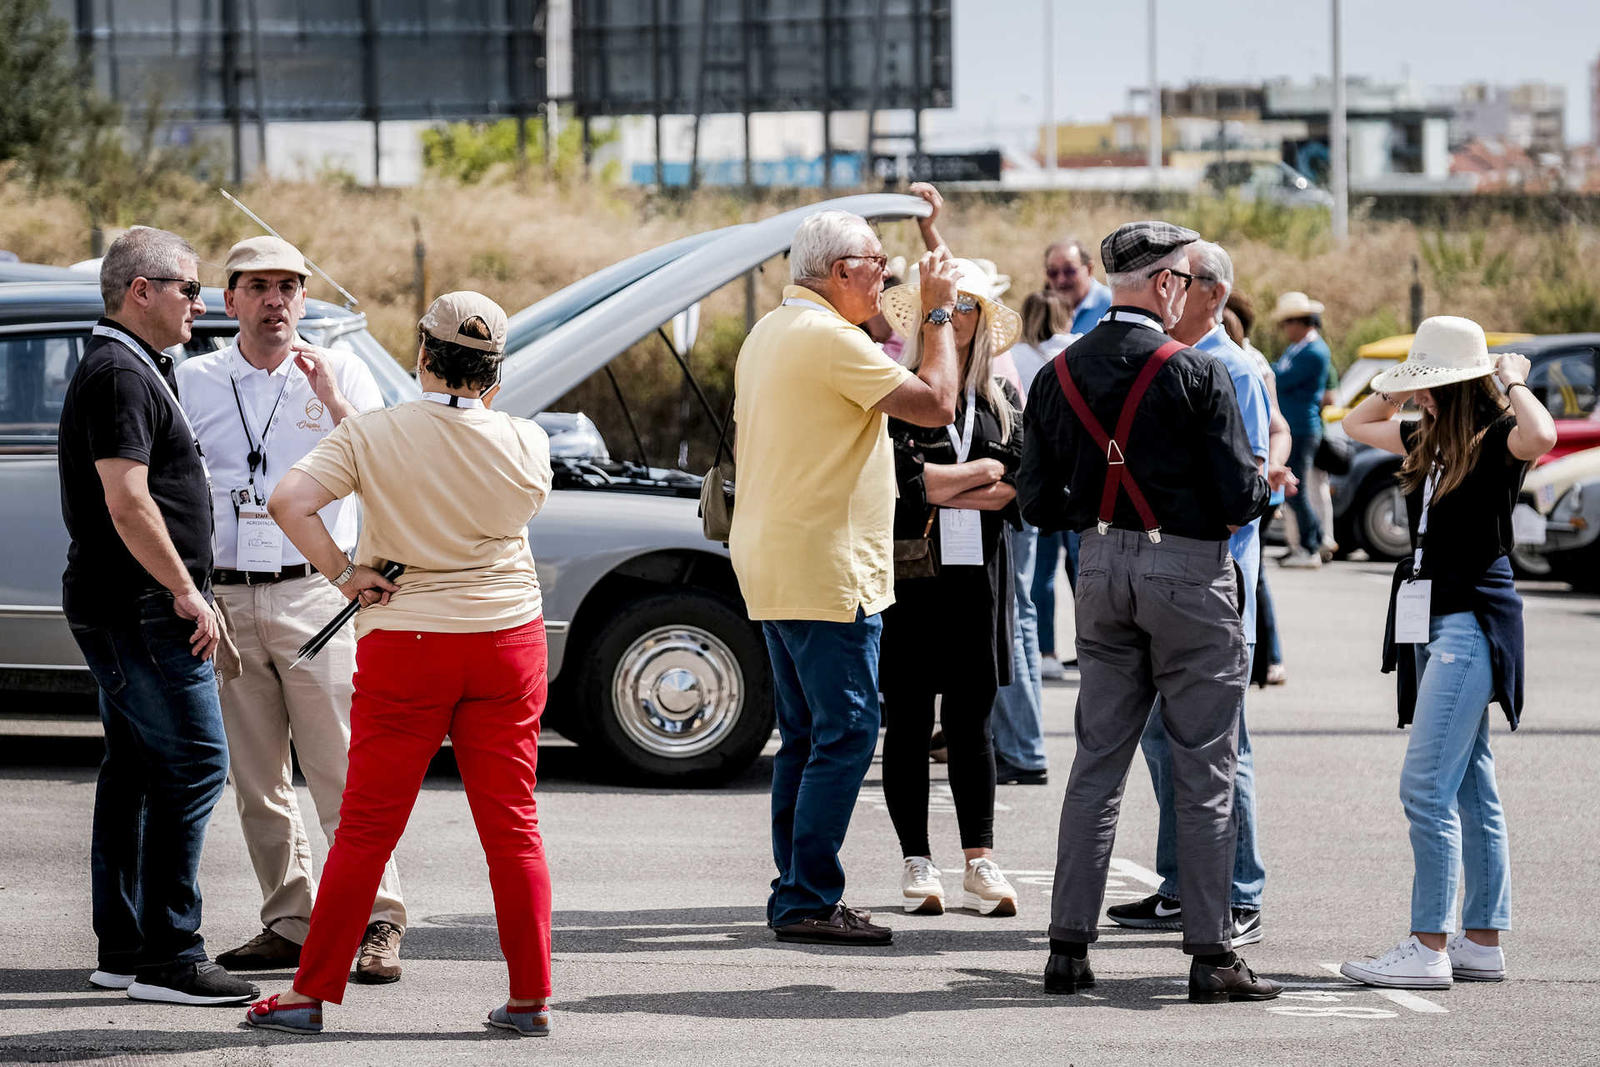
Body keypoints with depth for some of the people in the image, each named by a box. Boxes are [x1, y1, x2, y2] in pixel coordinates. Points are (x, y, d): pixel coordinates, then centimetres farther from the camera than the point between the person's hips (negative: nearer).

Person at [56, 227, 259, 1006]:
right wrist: (185, 591, -18)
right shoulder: (119, 374, -15)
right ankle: (167, 957, -13)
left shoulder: (131, 369, 19)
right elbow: (128, 505, -22)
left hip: (119, 610, 11)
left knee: (134, 767, 12)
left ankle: (121, 949, 16)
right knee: (193, 764, -12)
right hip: (140, 610, -11)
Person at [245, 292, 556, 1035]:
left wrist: (343, 573, -9)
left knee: (366, 828, 4)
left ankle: (312, 992, 8)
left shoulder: (371, 435, -9)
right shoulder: (525, 445, -4)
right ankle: (531, 996, 8)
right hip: (508, 640, 2)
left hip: (403, 646, -2)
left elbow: (287, 501, -19)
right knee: (513, 827, 7)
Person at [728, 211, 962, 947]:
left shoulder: (767, 334, 16)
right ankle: (810, 903, -10)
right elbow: (936, 403, -19)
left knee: (805, 736, 13)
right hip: (826, 569, -10)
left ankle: (795, 897, 15)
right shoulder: (830, 338, -15)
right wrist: (937, 314, -7)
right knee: (845, 733, -8)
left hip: (771, 567, 10)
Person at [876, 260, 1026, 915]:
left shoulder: (1002, 396, 12)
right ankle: (917, 864, 7)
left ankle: (979, 863, 5)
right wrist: (981, 472, -5)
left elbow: (1017, 486, 1)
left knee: (971, 720, 4)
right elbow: (896, 475, -13)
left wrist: (939, 488, -10)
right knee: (908, 720, 1)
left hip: (979, 573, 3)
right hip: (908, 570, -3)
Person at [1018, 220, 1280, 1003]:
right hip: (1188, 569, -5)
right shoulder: (1196, 374, -13)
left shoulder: (1058, 376, 3)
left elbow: (1038, 504, 5)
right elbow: (1239, 495, -14)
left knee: (1097, 762, 11)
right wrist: (1262, 488, 8)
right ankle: (1211, 954, 2)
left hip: (1101, 569, 5)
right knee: (1203, 770, 0)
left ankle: (1068, 945, 9)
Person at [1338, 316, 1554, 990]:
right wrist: (1401, 387, 16)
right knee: (1470, 789, 11)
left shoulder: (1497, 439, -10)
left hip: (1470, 623, -9)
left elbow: (1541, 436, -35)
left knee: (1426, 787, -13)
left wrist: (1514, 380, -17)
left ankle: (1429, 948, -12)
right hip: (1430, 623, 9)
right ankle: (1483, 942, 15)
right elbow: (1358, 424, 31)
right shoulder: (1431, 440, 14)